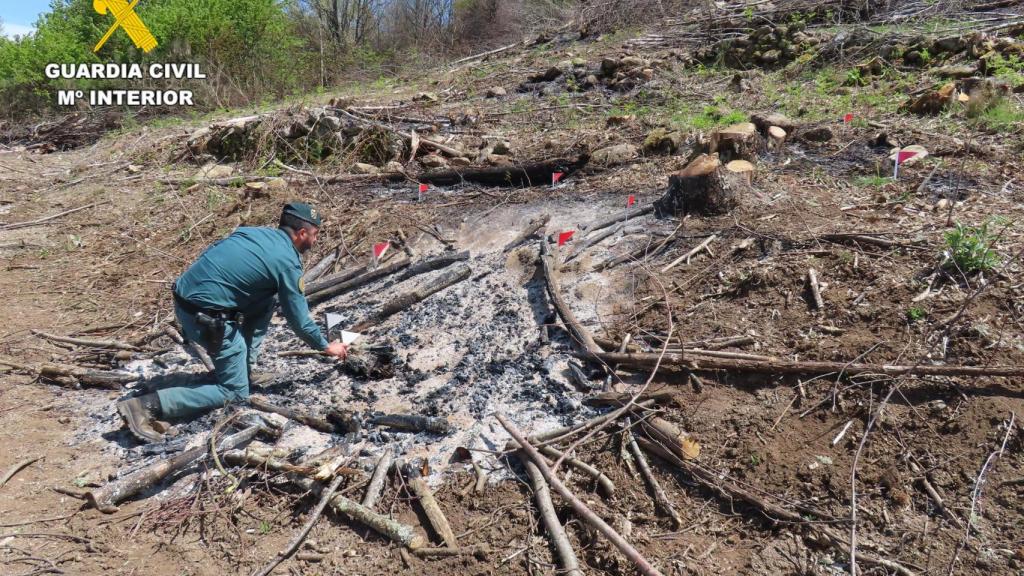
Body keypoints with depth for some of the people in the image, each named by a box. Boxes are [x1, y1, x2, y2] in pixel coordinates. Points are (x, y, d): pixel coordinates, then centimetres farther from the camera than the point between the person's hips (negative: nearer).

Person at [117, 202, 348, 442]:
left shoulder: (253, 231, 12)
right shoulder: (287, 262, -8)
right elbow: (299, 319, -3)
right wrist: (326, 346, 12)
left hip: (184, 299, 9)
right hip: (206, 318, -8)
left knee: (264, 305, 23)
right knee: (235, 392, 3)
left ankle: (242, 367, 23)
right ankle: (148, 405, -8)